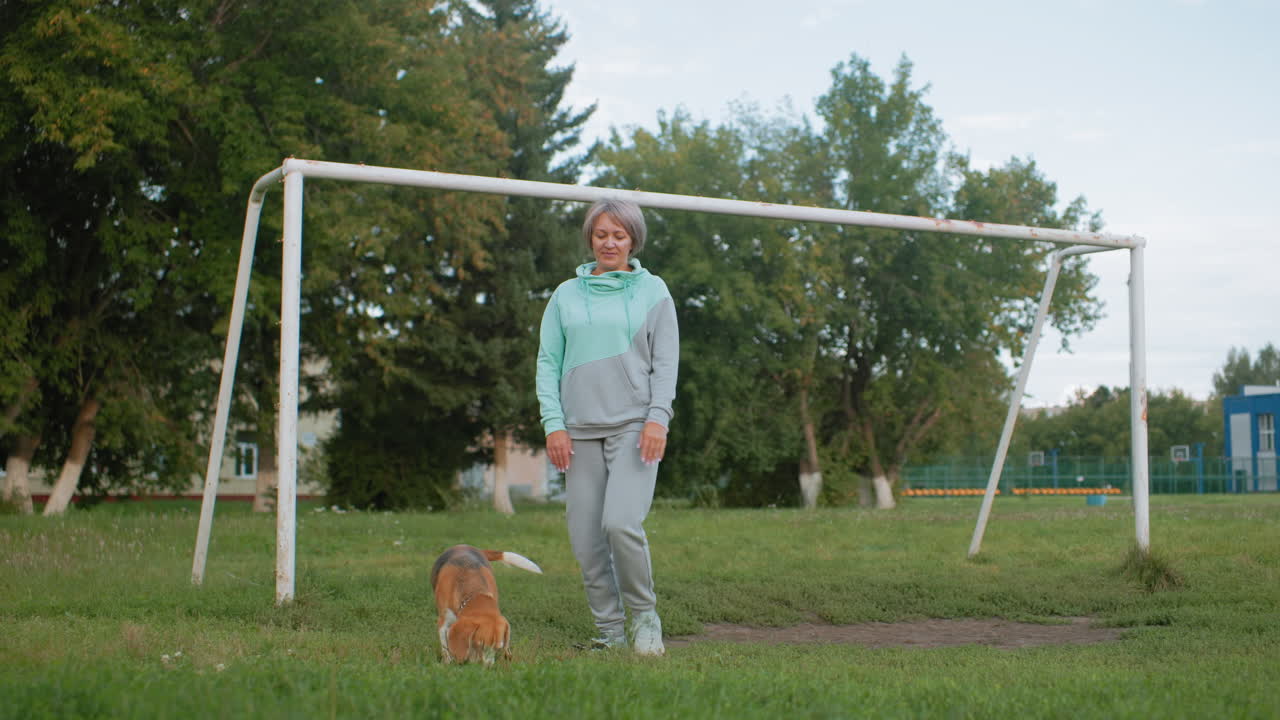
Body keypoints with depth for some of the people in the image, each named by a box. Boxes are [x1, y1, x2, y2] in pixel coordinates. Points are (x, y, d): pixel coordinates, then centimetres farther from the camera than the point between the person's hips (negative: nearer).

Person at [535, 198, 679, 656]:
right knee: (586, 539, -1)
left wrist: (658, 417, -10)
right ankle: (610, 631, 11)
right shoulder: (566, 295, 12)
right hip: (581, 429, 3)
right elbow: (548, 363, 10)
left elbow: (666, 361, 4)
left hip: (634, 425, -3)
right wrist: (553, 423, -2)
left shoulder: (653, 291, 8)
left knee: (622, 522, -19)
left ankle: (645, 617, 2)